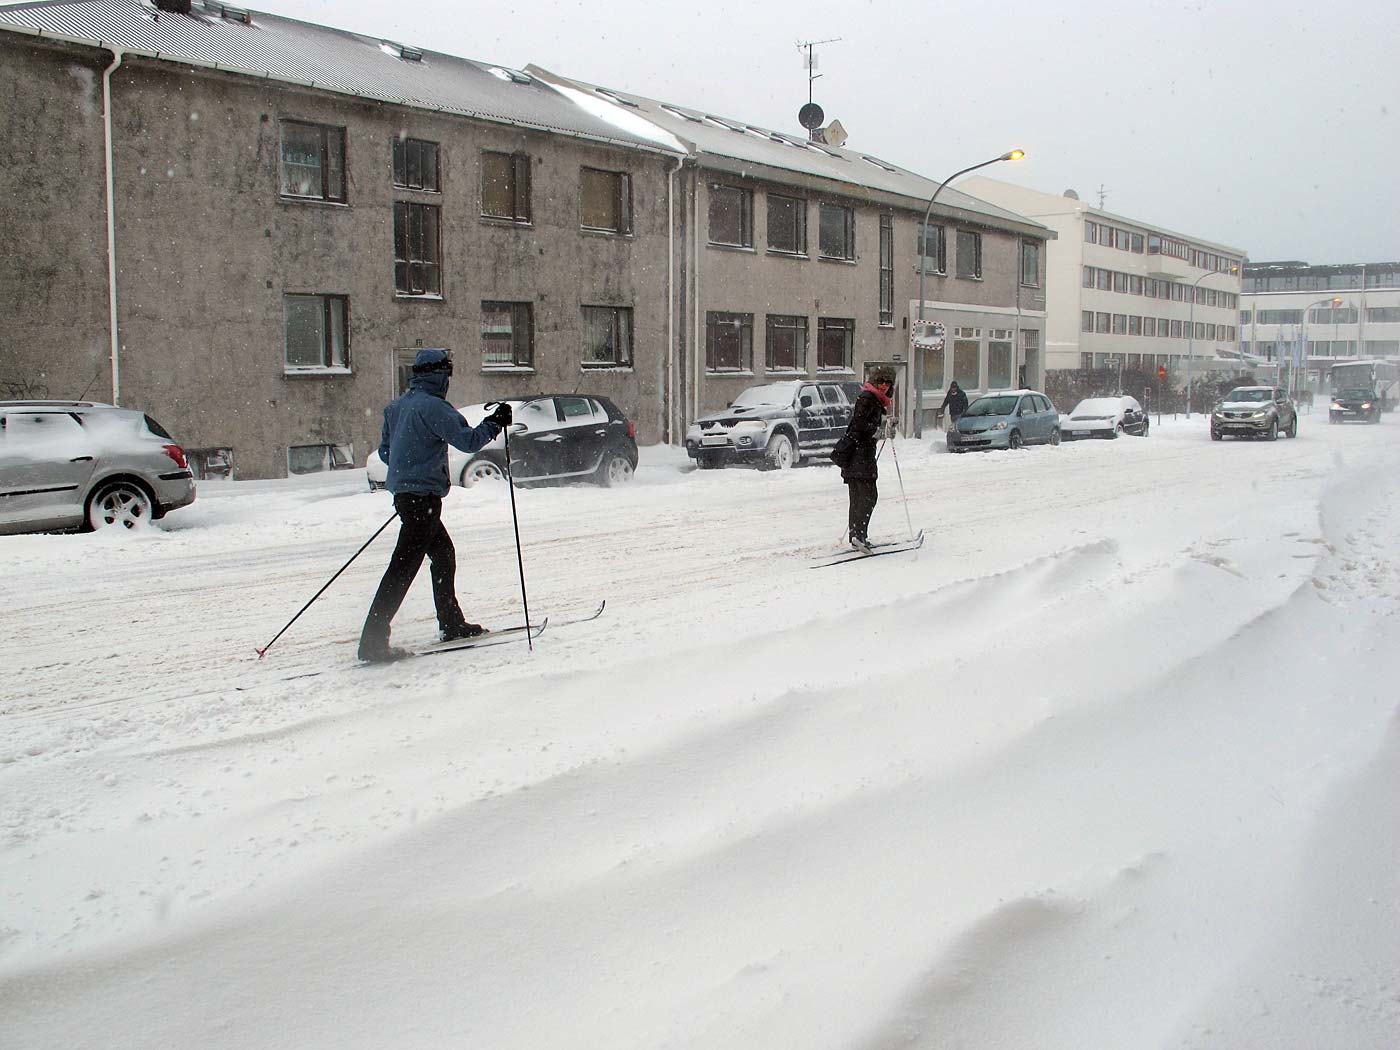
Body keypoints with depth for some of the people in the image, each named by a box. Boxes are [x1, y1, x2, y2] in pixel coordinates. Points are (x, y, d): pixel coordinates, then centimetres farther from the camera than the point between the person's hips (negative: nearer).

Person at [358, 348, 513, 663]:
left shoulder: (397, 406, 13)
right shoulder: (433, 406, -15)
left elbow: (384, 451, 20)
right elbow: (468, 440, -18)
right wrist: (495, 423, -4)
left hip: (405, 493, 10)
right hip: (423, 496, -10)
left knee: (444, 554, 21)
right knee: (403, 568, -10)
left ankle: (452, 625, 29)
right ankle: (373, 642, -11)